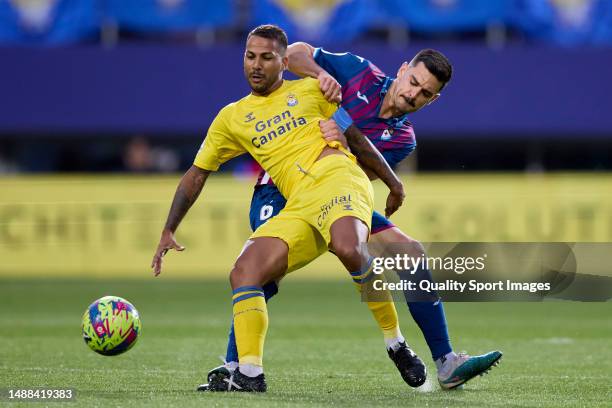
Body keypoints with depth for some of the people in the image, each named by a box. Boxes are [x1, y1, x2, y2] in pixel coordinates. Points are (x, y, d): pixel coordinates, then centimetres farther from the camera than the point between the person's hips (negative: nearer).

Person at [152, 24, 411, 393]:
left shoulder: (310, 90, 15)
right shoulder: (232, 118, 21)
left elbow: (356, 136, 21)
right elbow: (196, 175, 25)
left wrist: (393, 183, 21)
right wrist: (169, 232, 18)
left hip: (339, 178, -4)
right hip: (297, 208, 4)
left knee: (348, 249, -35)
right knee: (244, 272, -17)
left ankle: (396, 344, -20)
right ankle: (249, 375, -18)